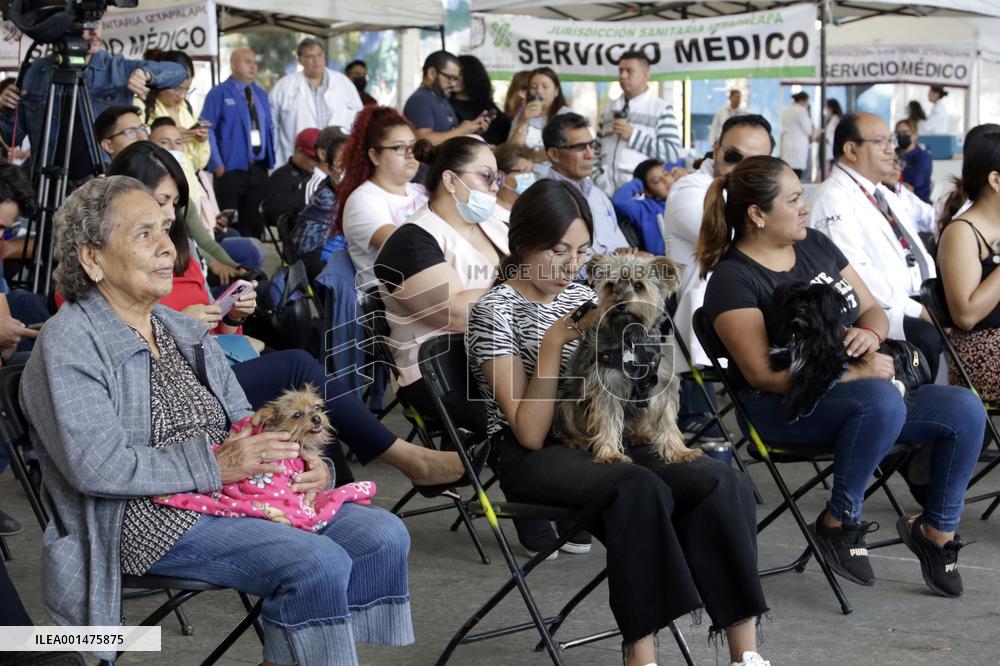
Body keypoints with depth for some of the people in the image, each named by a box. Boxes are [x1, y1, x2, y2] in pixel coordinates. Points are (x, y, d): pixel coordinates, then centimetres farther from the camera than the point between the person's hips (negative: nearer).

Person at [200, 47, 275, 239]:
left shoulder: (261, 94, 16)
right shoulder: (219, 93, -3)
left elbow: (269, 129, 19)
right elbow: (207, 129, -7)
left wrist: (271, 160, 9)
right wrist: (217, 164, -13)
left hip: (258, 169, 6)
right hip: (231, 168, -5)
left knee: (255, 223, 7)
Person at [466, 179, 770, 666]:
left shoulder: (582, 296, 15)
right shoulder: (495, 310, -3)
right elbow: (531, 434, -12)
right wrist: (553, 341, -16)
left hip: (602, 440, 6)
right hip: (533, 459, -6)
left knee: (722, 482, -21)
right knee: (640, 490, -36)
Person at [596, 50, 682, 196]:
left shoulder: (661, 109, 0)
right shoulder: (609, 110, 17)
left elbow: (673, 153, -9)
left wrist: (633, 135, -12)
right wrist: (595, 183, 6)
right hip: (606, 194, 4)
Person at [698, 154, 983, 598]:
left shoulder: (815, 244, 13)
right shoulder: (731, 280, -10)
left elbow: (873, 310, 16)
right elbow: (764, 373, -18)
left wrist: (871, 334, -10)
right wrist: (855, 373, -21)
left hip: (862, 388, 8)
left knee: (966, 410, -11)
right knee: (882, 400, -37)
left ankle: (937, 530, 7)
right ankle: (839, 523, -17)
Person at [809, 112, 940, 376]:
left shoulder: (885, 195, 22)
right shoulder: (834, 199, -8)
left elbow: (919, 254, 22)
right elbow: (854, 272, -19)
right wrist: (916, 310, -20)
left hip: (917, 301, 9)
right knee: (927, 338, -31)